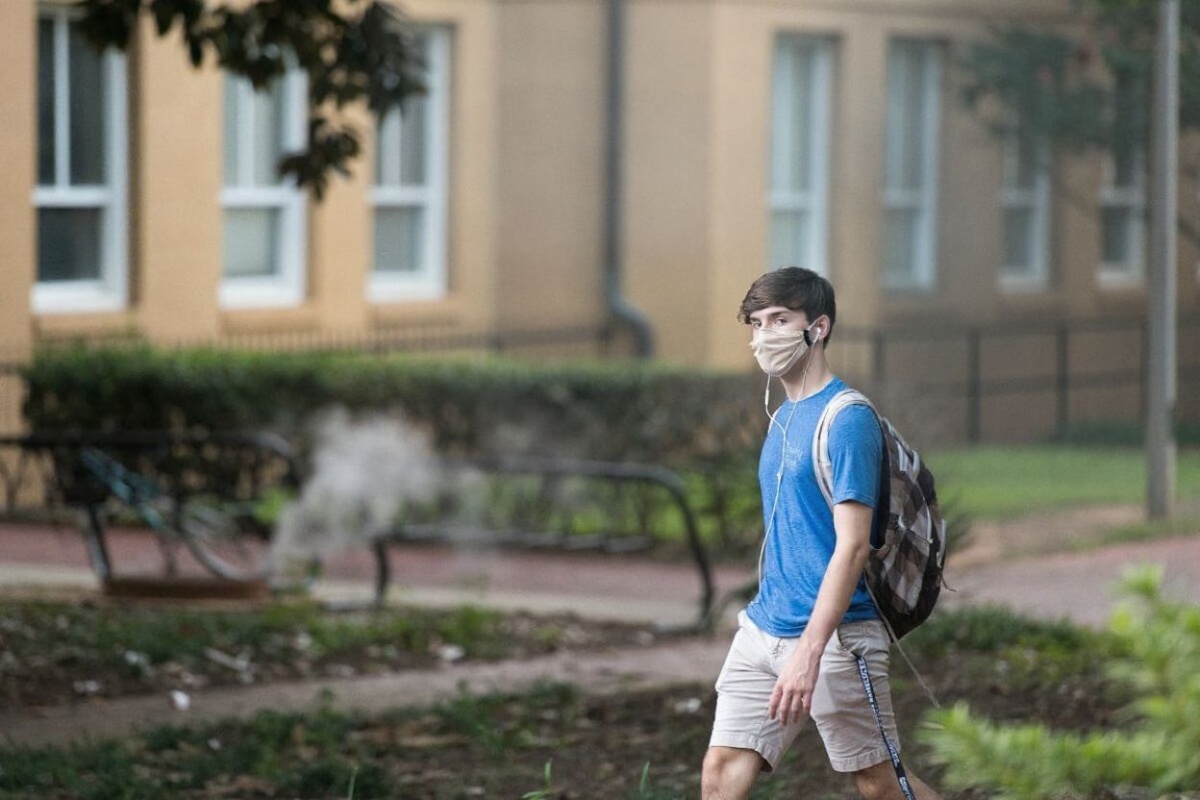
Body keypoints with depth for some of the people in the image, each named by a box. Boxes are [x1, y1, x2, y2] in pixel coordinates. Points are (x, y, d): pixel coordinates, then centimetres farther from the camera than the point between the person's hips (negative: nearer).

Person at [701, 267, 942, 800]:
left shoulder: (848, 419, -14)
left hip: (834, 638, -8)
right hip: (763, 630, 8)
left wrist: (808, 652, -27)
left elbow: (852, 547, -20)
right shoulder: (782, 418, 14)